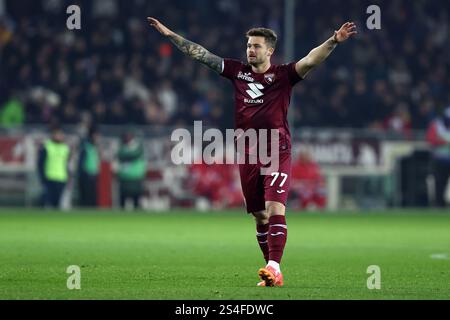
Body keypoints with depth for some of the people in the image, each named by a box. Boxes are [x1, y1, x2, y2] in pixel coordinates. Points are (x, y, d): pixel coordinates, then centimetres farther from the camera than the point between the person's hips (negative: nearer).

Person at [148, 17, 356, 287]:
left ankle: (274, 268, -25)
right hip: (248, 154, 5)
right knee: (260, 216, 8)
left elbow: (310, 61, -16)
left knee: (275, 210, -18)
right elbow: (201, 54, 15)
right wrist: (170, 34, 16)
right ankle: (273, 272, 17)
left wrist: (334, 41, -32)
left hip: (277, 153, -5)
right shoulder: (238, 71, 11)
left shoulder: (283, 75, -1)